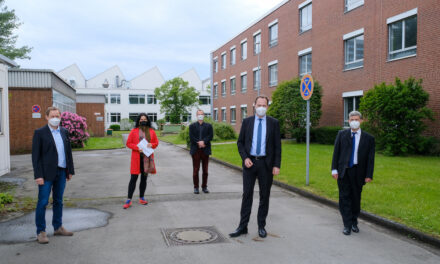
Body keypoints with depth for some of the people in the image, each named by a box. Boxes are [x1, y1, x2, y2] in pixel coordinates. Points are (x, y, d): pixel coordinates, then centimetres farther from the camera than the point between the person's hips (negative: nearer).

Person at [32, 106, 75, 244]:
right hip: (46, 173, -5)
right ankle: (41, 232, 9)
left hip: (61, 172, 5)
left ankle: (58, 227, 25)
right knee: (43, 202, -1)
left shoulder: (64, 132, 11)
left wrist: (70, 170, 11)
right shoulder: (39, 133, -4)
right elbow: (36, 155, -7)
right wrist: (38, 175, -13)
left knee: (58, 201, 14)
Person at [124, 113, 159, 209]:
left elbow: (156, 143, 12)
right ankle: (129, 200, 1)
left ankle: (141, 198, 23)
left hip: (147, 158, 3)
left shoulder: (151, 131, 7)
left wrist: (151, 145, -10)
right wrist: (137, 148, -15)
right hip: (136, 158, -3)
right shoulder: (134, 131, 0)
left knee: (144, 178, 11)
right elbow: (128, 143, 0)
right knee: (134, 178, -4)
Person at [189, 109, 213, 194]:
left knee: (205, 170, 5)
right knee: (195, 169, 1)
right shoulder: (192, 126, 9)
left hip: (205, 150, 1)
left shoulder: (208, 126, 10)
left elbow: (210, 136, -3)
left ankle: (204, 187, 14)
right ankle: (196, 187, 9)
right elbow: (191, 137, -3)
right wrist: (198, 142, -15)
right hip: (195, 150, -1)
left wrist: (203, 142, -17)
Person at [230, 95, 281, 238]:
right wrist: (245, 158, -8)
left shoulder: (274, 123, 1)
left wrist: (277, 165, -6)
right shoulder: (247, 122, 4)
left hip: (266, 163, 0)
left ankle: (261, 226, 21)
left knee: (264, 196, 8)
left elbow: (277, 145, 0)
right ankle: (242, 227, 12)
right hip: (250, 162, 1)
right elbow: (240, 142, 6)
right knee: (247, 195, 4)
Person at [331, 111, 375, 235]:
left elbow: (370, 158, 2)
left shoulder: (369, 138, 2)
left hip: (358, 172, 0)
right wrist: (334, 169, -3)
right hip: (343, 171, 0)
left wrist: (369, 175, -4)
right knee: (345, 198, 0)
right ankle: (347, 225, 7)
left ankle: (354, 223, 27)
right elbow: (336, 152, 3)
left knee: (356, 198, 10)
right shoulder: (342, 134, 4)